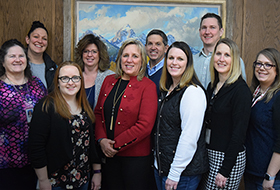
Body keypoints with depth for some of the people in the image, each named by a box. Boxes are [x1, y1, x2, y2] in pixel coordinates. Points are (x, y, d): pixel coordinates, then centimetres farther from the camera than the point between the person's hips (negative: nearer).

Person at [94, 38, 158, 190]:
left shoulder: (148, 86, -9)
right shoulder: (109, 81, 7)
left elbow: (145, 126, -15)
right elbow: (98, 112, 10)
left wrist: (116, 145, -13)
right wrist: (102, 140, -6)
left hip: (135, 157, -4)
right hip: (108, 155, 5)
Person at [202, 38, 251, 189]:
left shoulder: (241, 89, -14)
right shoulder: (212, 86, 9)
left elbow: (239, 132, -16)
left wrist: (225, 170, -17)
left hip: (229, 157, -7)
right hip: (209, 154, 7)